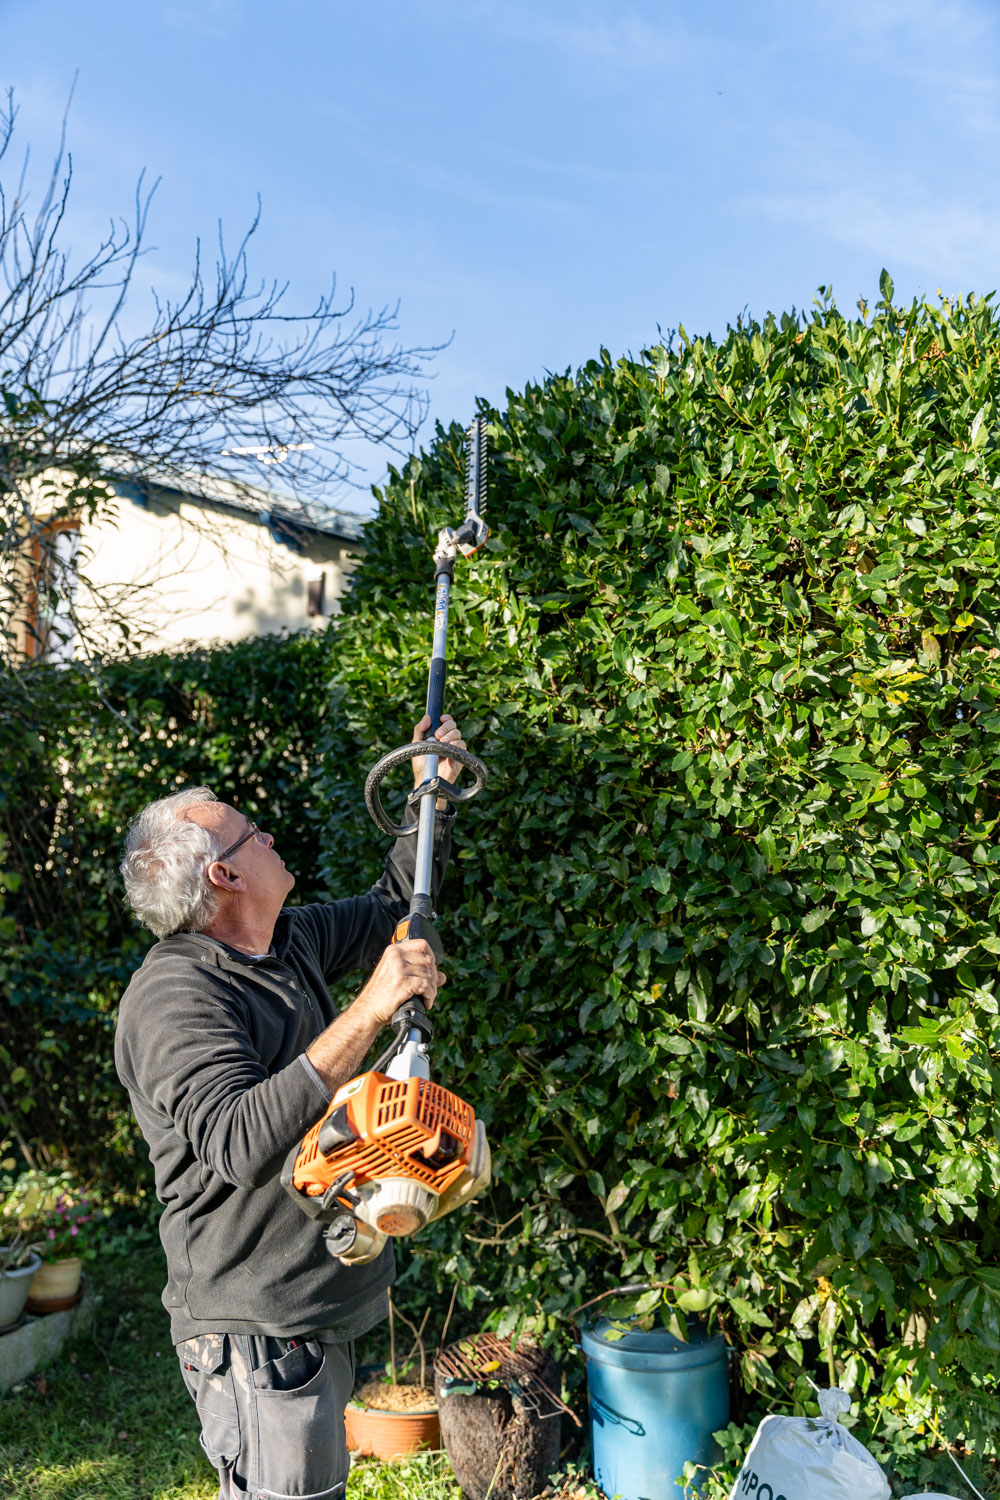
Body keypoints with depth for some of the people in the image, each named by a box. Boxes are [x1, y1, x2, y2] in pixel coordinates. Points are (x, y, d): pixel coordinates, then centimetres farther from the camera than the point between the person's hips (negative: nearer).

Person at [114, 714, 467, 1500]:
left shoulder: (291, 941, 4)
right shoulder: (174, 997, -23)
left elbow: (391, 909, 20)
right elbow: (242, 1146, -35)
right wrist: (365, 1016, -38)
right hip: (257, 1327, -9)